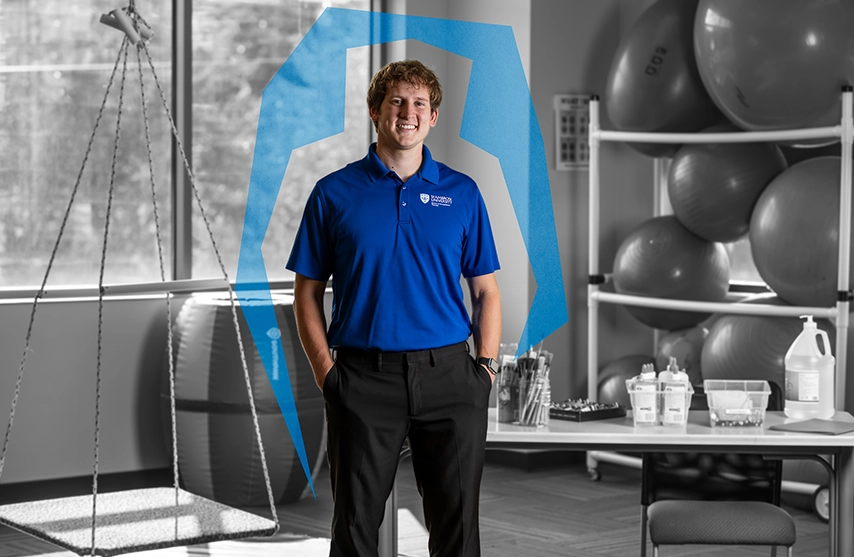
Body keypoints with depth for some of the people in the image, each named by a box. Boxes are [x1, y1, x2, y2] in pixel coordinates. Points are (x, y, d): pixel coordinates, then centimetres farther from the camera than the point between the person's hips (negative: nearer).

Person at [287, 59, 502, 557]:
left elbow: (486, 291, 10)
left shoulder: (463, 193, 8)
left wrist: (486, 365, -2)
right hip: (364, 380, -1)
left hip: (448, 377, 1)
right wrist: (325, 371, -5)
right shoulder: (335, 193, 3)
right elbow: (308, 292, 5)